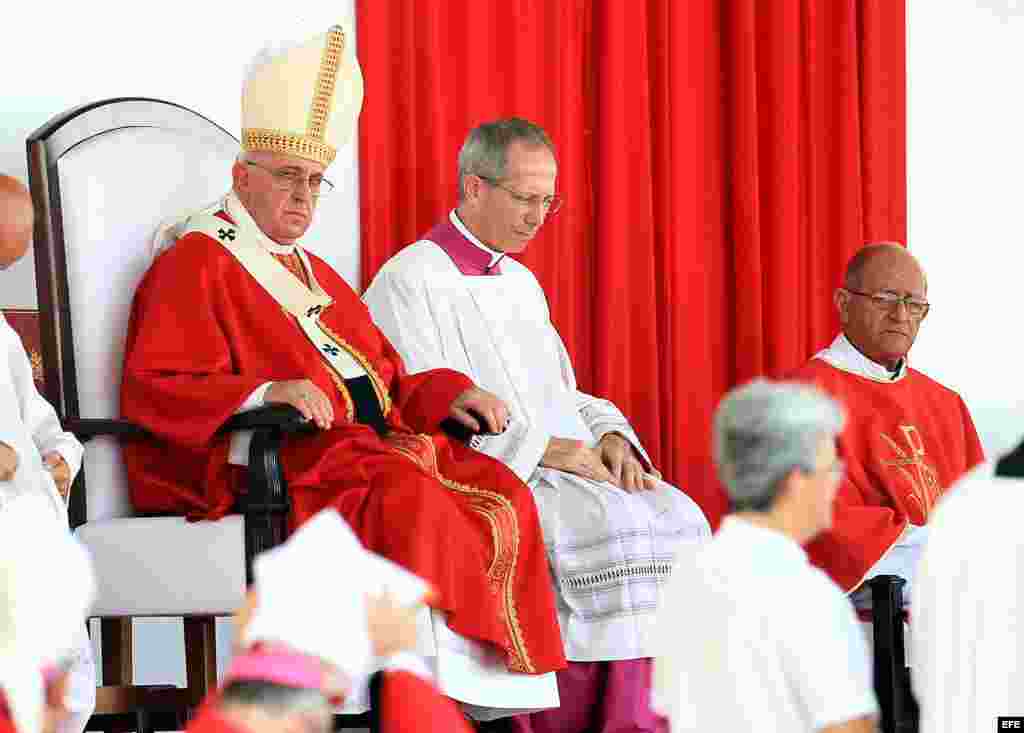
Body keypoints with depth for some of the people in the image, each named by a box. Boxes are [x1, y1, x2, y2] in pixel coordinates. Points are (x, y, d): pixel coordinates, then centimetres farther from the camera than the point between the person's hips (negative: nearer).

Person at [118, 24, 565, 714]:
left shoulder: (313, 272, 29)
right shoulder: (196, 264, 3)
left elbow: (383, 378, 30)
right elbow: (153, 388, -9)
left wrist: (445, 394, 8)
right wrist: (266, 392, -24)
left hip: (369, 440, 8)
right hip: (262, 465, -8)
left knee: (503, 495, -17)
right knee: (411, 503, -34)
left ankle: (520, 691, -25)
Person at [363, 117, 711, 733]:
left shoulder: (522, 284, 23)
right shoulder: (411, 281, -3)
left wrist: (609, 434, 2)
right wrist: (542, 448, -18)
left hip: (564, 468, 8)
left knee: (678, 519, -19)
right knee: (611, 528, -31)